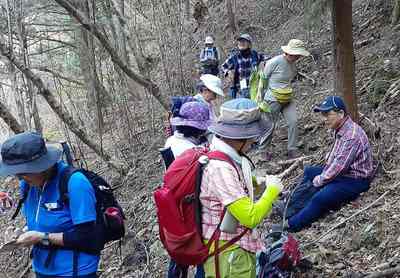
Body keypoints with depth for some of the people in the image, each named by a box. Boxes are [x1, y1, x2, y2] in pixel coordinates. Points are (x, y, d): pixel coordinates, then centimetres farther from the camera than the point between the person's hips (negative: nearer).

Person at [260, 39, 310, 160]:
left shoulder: (292, 63, 2)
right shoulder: (275, 62, -19)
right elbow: (263, 79, -8)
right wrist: (261, 97, -3)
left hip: (288, 99, 6)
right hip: (273, 99, -6)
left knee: (293, 122, -6)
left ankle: (292, 151, 4)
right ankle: (264, 151, 24)